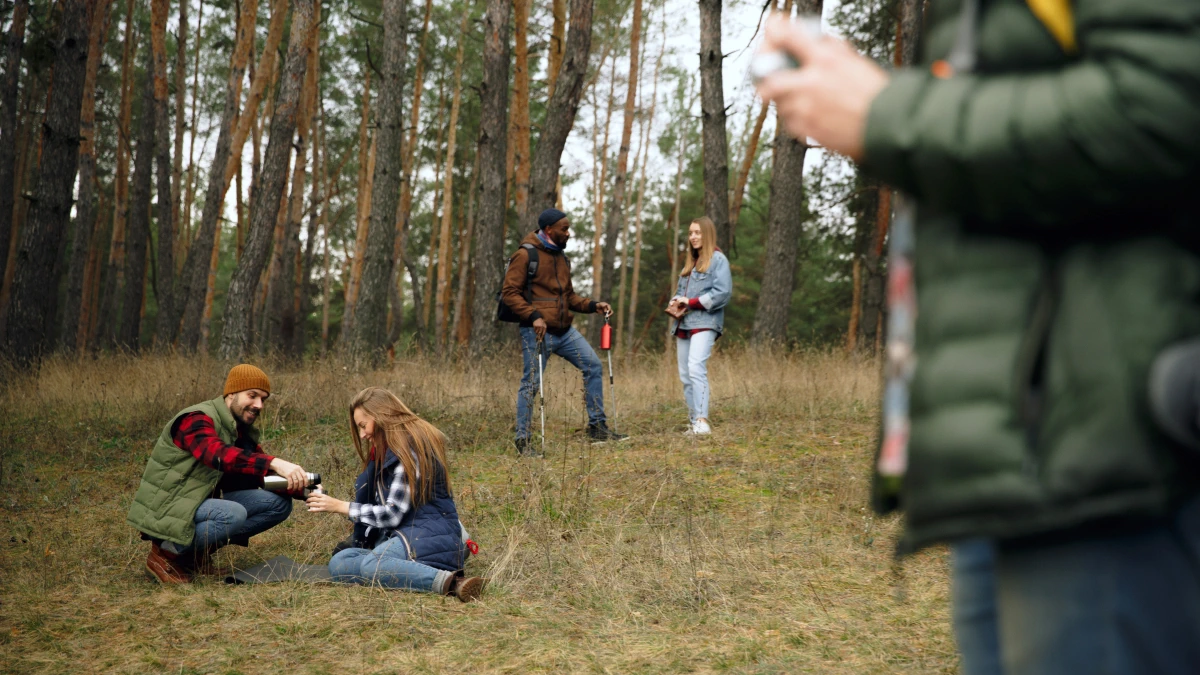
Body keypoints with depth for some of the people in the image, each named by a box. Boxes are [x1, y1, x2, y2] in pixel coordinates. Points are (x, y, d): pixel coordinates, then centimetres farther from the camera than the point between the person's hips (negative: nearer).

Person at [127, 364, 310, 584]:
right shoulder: (197, 420, -18)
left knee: (278, 503, -5)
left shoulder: (244, 433, 9)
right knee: (234, 514, -33)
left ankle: (197, 551, 1)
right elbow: (217, 454, -39)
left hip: (202, 504, 8)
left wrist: (297, 485, -19)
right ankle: (168, 552, -9)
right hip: (165, 510, -8)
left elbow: (262, 478, 4)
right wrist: (274, 463, -50)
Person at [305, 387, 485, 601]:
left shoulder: (409, 448, -8)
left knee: (371, 566, -37)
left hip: (430, 535, -11)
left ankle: (449, 582, -44)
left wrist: (339, 506, -5)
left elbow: (393, 514, -12)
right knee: (338, 563, -12)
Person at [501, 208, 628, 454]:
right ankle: (522, 439, 9)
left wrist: (593, 305, 7)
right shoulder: (526, 255, -8)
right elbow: (509, 292, -12)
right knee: (531, 384, -2)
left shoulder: (561, 257, 17)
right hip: (537, 332, -8)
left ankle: (597, 427, 12)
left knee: (593, 366, 4)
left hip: (565, 330, 8)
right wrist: (533, 316, -23)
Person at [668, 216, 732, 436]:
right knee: (685, 375, 5)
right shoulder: (690, 261, 23)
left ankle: (702, 420, -25)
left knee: (696, 369, -23)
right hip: (683, 324, 8)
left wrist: (692, 302, -13)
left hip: (705, 323, -8)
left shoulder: (717, 259, -2)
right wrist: (676, 301, 4)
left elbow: (723, 292, -13)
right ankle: (693, 421, 10)